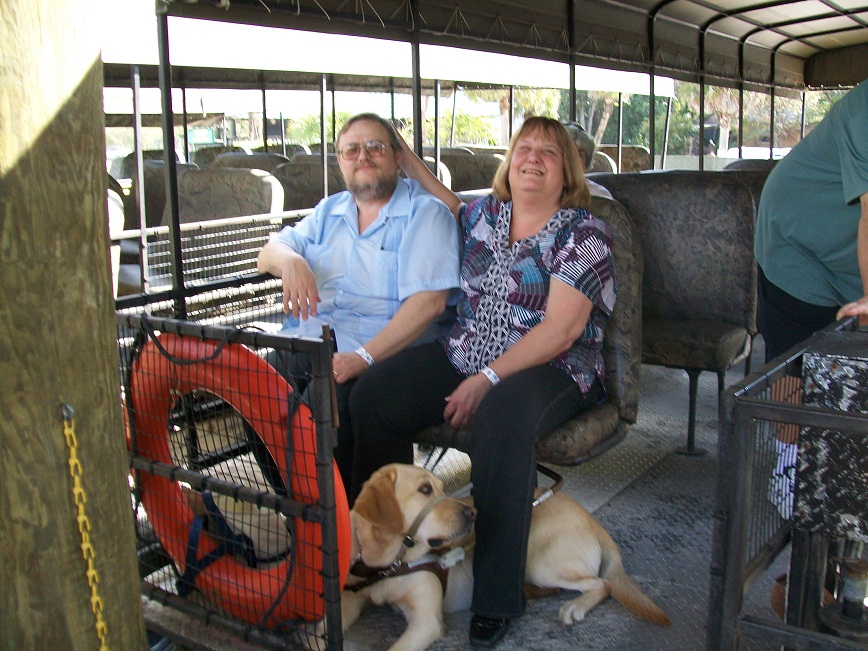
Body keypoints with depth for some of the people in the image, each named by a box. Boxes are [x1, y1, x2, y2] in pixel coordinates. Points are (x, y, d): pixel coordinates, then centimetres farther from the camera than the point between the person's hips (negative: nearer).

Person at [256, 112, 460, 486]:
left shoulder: (425, 213, 2)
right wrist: (290, 261, -8)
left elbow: (429, 301, -11)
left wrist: (364, 356, -21)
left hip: (385, 354, -5)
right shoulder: (329, 211, 22)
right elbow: (267, 255, 18)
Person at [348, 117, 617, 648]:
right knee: (373, 395, -16)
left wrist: (488, 379, -20)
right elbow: (452, 209, 39)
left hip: (550, 368, -5)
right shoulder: (485, 214, 12)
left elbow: (562, 328, -15)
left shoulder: (583, 234, -5)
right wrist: (408, 159, 30)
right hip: (465, 355, 6)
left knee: (502, 420, -39)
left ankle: (497, 597, -25)